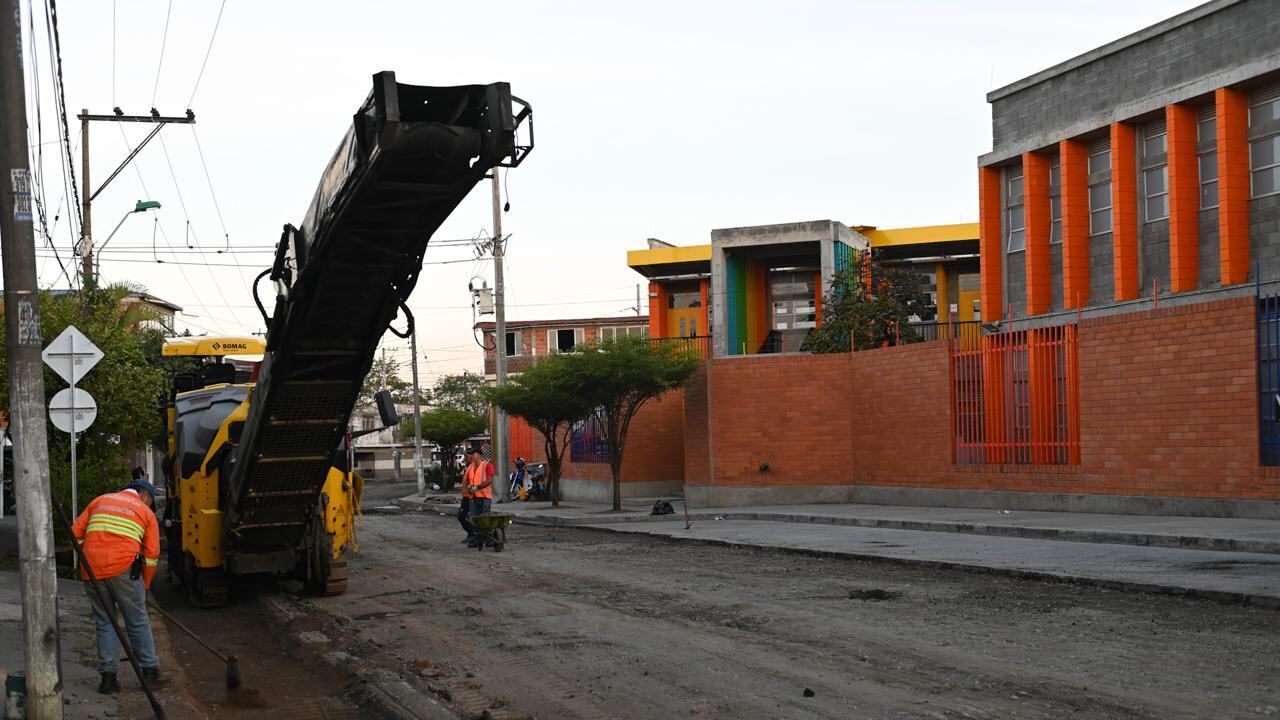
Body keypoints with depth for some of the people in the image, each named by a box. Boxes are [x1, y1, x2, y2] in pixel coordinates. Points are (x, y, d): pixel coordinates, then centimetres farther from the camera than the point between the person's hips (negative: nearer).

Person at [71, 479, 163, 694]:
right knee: (137, 622, 11)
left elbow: (75, 533, 15)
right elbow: (151, 555, 6)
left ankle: (108, 675, 6)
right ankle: (149, 670, 14)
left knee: (105, 623, 12)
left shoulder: (100, 501, 21)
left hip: (92, 570, 3)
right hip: (123, 569, -3)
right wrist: (144, 586, 16)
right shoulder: (146, 512, 11)